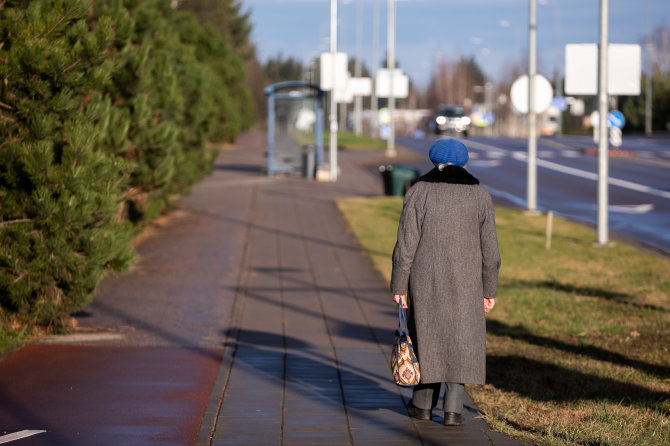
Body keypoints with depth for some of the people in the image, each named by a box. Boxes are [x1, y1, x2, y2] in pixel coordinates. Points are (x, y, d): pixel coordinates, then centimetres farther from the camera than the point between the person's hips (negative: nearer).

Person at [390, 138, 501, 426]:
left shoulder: (418, 193, -5)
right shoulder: (479, 196, -1)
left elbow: (406, 246, -7)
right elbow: (489, 251, 0)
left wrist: (399, 287, -2)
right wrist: (489, 290, 8)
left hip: (426, 278, 0)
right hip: (464, 281, 0)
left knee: (426, 335, 13)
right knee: (460, 339, 6)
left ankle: (423, 403, 22)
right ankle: (453, 409, -1)